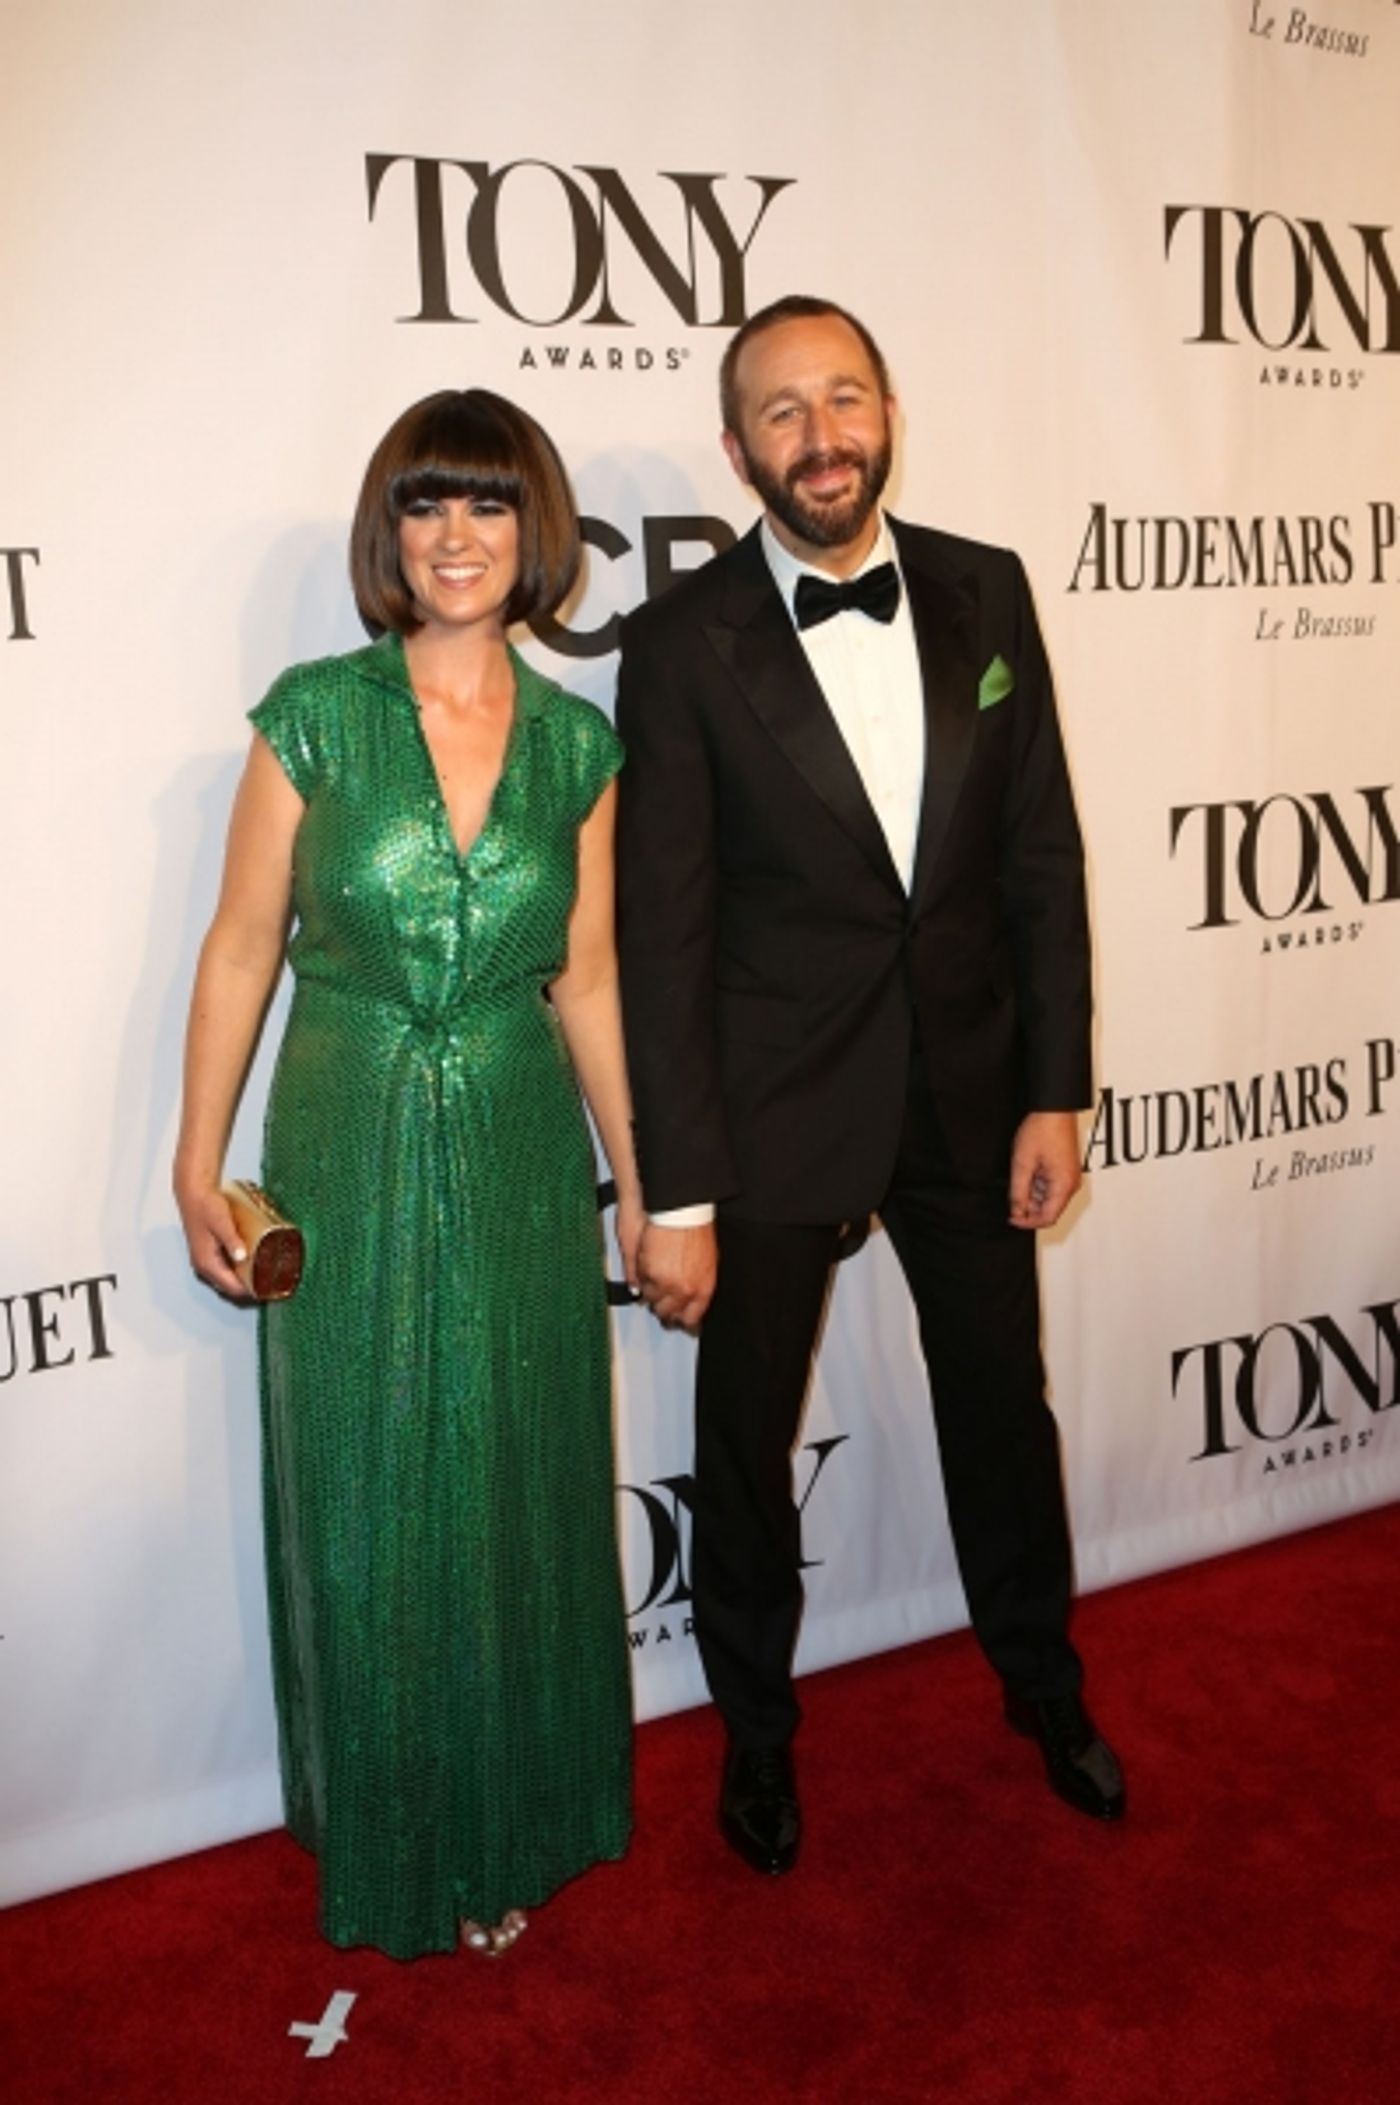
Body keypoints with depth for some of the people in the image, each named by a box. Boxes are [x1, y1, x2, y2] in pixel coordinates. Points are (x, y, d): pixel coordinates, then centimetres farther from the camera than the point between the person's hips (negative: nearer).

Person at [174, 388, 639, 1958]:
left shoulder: (577, 746, 0)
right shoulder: (314, 716, -7)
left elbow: (588, 981, 6)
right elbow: (240, 949, -2)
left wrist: (640, 1182, 8)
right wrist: (197, 1164, -2)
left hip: (520, 1159, 2)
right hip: (349, 1159, -2)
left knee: (519, 1498, 14)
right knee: (367, 1510, 12)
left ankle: (514, 1825, 39)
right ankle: (392, 1843, 37)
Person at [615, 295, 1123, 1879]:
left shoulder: (985, 592, -1)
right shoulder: (683, 641, -11)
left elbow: (1042, 856, 2)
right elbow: (662, 931, -12)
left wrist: (1056, 1090, -1)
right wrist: (676, 1191, -13)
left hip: (968, 1087, 3)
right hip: (773, 1109, -3)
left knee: (1004, 1404, 19)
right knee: (745, 1439, 14)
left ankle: (1042, 1682, 46)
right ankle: (756, 1727, 40)